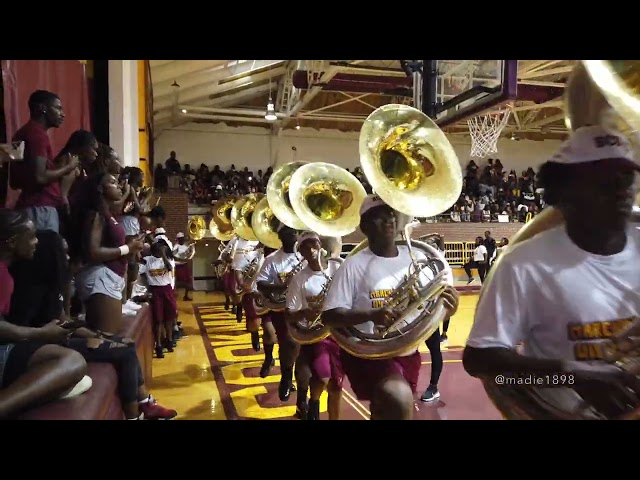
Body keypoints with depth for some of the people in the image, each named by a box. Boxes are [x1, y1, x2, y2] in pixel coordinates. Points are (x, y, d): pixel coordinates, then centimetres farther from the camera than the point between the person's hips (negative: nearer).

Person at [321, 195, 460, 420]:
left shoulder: (418, 258, 0)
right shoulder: (354, 265, -12)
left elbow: (438, 308, 5)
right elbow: (329, 316, -17)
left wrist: (449, 305, -18)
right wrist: (371, 314, -31)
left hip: (407, 353, 5)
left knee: (387, 410, 25)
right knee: (398, 402, -31)